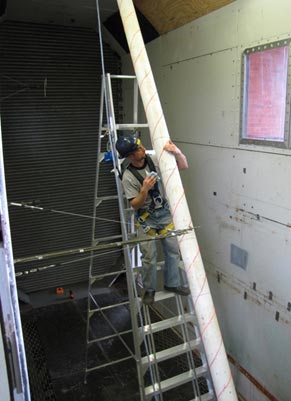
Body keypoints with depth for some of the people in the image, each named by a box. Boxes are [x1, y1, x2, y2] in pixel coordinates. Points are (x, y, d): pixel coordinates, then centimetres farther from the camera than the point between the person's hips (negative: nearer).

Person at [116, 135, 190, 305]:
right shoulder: (128, 177, -17)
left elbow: (184, 166, -6)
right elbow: (135, 205, -15)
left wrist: (177, 152, -26)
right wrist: (144, 190, -32)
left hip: (165, 212, 3)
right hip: (146, 218, -3)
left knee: (173, 250, 10)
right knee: (149, 256, 3)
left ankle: (172, 284, 30)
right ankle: (149, 289, 25)